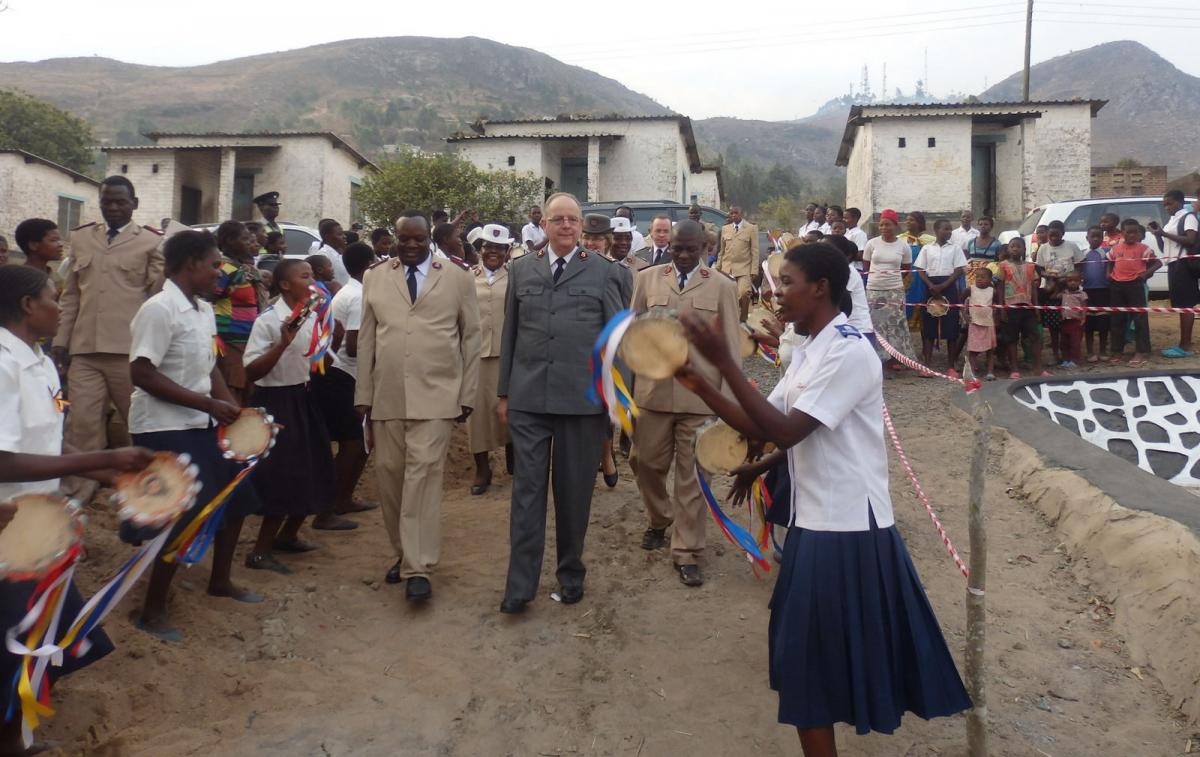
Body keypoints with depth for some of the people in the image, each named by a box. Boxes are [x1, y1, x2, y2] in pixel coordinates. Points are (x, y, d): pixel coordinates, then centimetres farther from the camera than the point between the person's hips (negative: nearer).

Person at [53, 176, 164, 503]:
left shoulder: (152, 242, 2)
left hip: (130, 349, -3)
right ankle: (79, 493, 9)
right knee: (83, 421, 2)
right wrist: (61, 339, 8)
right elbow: (71, 294, 15)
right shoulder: (80, 238, 15)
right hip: (84, 349, 3)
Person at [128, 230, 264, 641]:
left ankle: (220, 580, 36)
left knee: (235, 496, 17)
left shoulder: (204, 309, 8)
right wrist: (210, 404, -23)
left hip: (201, 424, 9)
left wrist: (234, 407, 3)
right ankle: (152, 610, 11)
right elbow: (142, 374, -23)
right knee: (184, 516, -6)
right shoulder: (159, 309, -18)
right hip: (164, 428, -9)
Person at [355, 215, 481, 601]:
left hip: (436, 395, -3)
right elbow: (366, 339, 10)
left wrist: (468, 394, 2)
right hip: (387, 396, 3)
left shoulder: (458, 278, 5)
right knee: (390, 474, 7)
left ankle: (418, 568, -5)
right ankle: (403, 554, 23)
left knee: (423, 474, -10)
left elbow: (471, 337, 6)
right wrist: (363, 394, 6)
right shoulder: (375, 278, 11)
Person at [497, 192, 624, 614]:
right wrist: (504, 392, 10)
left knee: (574, 490, 9)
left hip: (583, 400, -1)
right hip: (528, 399, 2)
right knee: (527, 489, 3)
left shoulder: (603, 272, 2)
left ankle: (571, 572, 27)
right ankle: (520, 584, 9)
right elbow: (510, 334, 11)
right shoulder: (521, 270, 9)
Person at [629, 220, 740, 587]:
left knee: (691, 475, 5)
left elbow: (731, 346, 1)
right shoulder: (647, 278, 5)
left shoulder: (722, 287, 1)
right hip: (653, 390, 2)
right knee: (647, 463, 13)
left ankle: (686, 553, 17)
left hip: (700, 394, -2)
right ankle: (659, 521, 41)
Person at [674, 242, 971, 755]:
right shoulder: (808, 352, 12)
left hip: (848, 529, -9)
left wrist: (723, 361, -26)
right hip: (817, 523, 9)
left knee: (815, 659, 1)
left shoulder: (849, 351, -18)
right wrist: (700, 386, -3)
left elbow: (784, 432, -25)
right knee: (802, 655, 18)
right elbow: (766, 428, 8)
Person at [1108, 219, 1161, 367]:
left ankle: (1141, 352, 2)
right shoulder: (1115, 249, 8)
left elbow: (1158, 262, 0)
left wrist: (1147, 273, -13)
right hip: (1117, 286, 4)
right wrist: (1109, 274, 6)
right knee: (1117, 319, 9)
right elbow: (1110, 263, 24)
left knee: (1139, 318, -2)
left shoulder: (1143, 248, -1)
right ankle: (1118, 351, 17)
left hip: (1135, 285, -4)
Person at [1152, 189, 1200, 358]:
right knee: (1179, 304, 9)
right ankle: (1183, 344, 13)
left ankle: (1185, 346, -12)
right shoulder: (1171, 220, 18)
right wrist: (1158, 234, 4)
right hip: (1173, 264, 9)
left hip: (1184, 264, -9)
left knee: (1186, 304, -10)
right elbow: (1165, 247, 21)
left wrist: (1164, 234, -20)